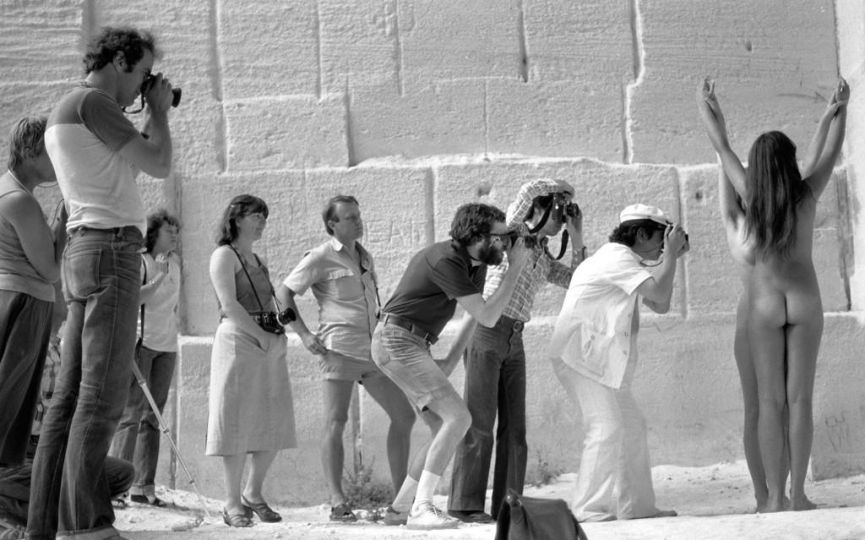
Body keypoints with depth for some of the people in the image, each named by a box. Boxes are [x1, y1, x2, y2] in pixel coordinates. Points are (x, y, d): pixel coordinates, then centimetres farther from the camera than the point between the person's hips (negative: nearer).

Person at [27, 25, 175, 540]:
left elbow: (133, 166, 28)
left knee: (72, 395, 5)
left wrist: (154, 117, 24)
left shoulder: (64, 111, 23)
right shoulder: (92, 101, -8)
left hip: (84, 250, 10)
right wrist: (160, 109, 4)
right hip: (112, 249, -10)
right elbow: (160, 165, -12)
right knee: (103, 394, -12)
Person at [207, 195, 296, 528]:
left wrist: (278, 335, 3)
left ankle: (253, 494, 18)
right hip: (239, 341, -8)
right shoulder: (225, 255, -2)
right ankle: (232, 503, -1)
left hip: (269, 345, 8)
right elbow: (229, 305, -13)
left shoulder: (257, 260, 22)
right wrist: (261, 336, -17)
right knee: (237, 422, -6)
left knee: (275, 423, 5)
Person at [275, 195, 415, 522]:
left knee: (404, 414, 5)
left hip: (372, 349, 7)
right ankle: (337, 503, -10)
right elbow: (283, 293, -3)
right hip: (338, 348, -7)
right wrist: (304, 334, -11)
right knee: (336, 422, -10)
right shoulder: (320, 258, -2)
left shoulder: (365, 257, 19)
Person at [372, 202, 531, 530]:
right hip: (398, 342, -10)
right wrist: (515, 268, -14)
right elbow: (487, 317, -19)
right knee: (458, 417, -20)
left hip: (412, 346, 10)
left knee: (444, 431, 7)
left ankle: (400, 507, 13)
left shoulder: (470, 261, 11)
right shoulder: (446, 260, -20)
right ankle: (421, 509, -23)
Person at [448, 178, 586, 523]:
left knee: (514, 424, 2)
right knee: (479, 422, -10)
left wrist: (576, 240, 11)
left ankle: (506, 504, 4)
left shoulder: (544, 259, 22)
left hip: (514, 341, 8)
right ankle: (465, 504, -7)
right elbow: (530, 190, -15)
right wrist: (563, 188, 3)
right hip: (485, 331, -8)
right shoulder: (511, 230, 1)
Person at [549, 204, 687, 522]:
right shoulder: (618, 257, -12)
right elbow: (660, 294, -22)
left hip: (597, 358, 11)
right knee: (607, 426, -16)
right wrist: (670, 254, -10)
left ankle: (634, 505, 15)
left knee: (630, 425, 11)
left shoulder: (625, 261, 22)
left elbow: (659, 306, 20)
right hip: (581, 353, -11)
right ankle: (588, 509, -15)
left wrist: (671, 257, 15)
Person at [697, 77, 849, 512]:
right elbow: (829, 152, 12)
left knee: (770, 401, 1)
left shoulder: (750, 195, -7)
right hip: (805, 301, 0)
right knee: (799, 399, 2)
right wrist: (839, 109, 29)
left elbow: (723, 149, 8)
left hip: (764, 303, 0)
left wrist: (706, 107, 25)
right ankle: (797, 494, 1)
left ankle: (775, 498, -2)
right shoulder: (807, 193, -6)